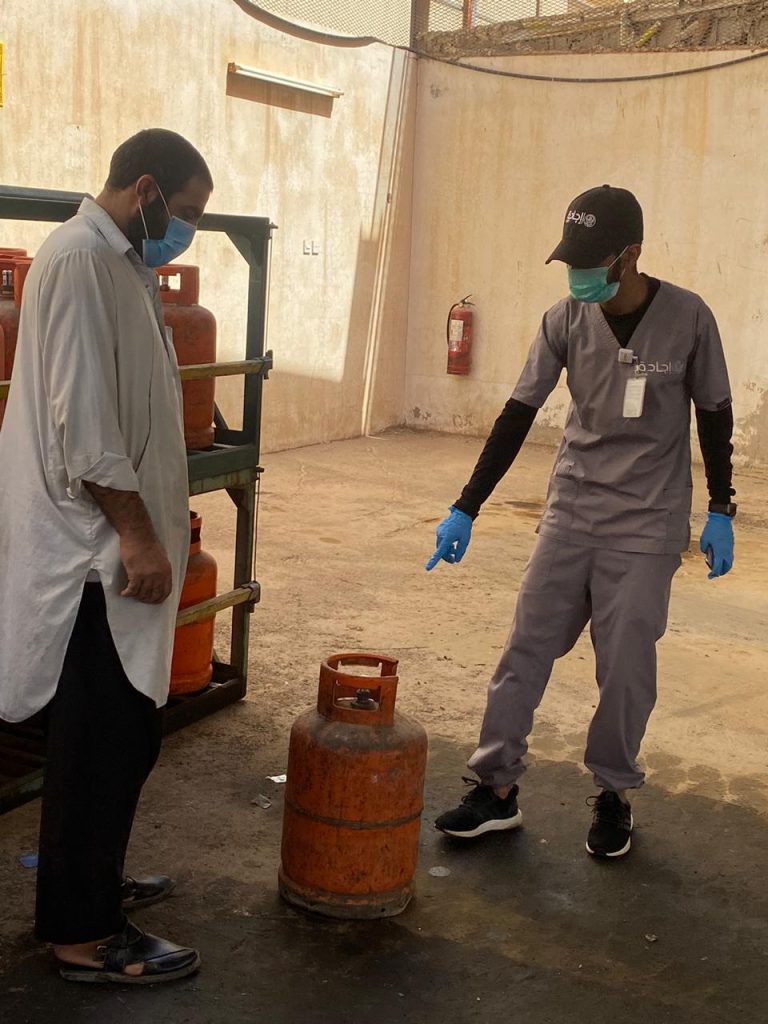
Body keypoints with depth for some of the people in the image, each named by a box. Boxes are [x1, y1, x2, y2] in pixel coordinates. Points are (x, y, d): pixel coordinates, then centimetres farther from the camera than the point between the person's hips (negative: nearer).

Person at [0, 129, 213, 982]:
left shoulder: (119, 262, 15)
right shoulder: (79, 259, -17)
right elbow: (84, 421, -23)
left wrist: (155, 519, 20)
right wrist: (137, 534, -22)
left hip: (110, 542, 10)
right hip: (93, 549, -10)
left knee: (115, 734, 17)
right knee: (105, 740, -3)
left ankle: (91, 883, 31)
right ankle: (81, 932, 8)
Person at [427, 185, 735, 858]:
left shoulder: (687, 318, -11)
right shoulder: (566, 320, -5)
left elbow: (714, 415, 1)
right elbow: (518, 415, -4)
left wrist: (720, 512, 2)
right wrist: (466, 508, -7)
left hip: (647, 526, -3)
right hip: (570, 516, 3)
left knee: (626, 667, 0)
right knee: (527, 648, 2)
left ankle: (614, 796, 19)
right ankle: (497, 788, 12)